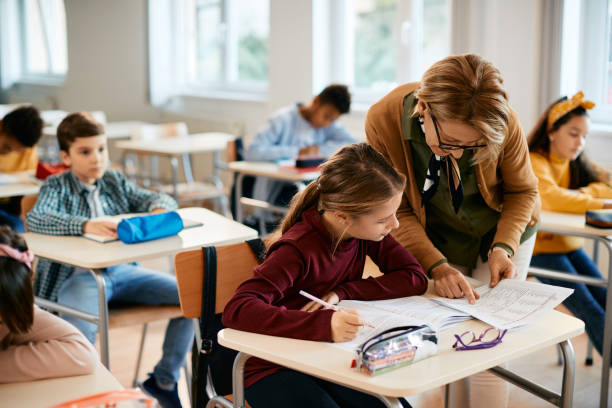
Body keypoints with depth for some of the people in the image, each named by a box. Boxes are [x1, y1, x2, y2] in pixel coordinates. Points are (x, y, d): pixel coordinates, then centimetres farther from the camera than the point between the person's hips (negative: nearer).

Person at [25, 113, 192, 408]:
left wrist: (159, 210, -13)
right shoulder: (57, 187, 2)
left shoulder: (114, 181, 17)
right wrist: (86, 226, -33)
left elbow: (162, 198, 13)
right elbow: (34, 218, -19)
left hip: (124, 270, 5)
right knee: (80, 329, -37)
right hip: (77, 276, -5)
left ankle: (163, 380, 7)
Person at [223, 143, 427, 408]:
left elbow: (415, 277, -6)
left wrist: (341, 292, -18)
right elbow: (236, 310, -36)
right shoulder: (299, 250, -25)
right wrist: (324, 324, -48)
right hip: (274, 370, -5)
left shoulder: (366, 229, -5)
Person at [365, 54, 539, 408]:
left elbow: (523, 191, -9)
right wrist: (436, 266, -32)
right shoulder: (383, 121, -30)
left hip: (501, 235, 0)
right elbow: (397, 212, -20)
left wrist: (504, 246, -25)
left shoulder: (503, 122, -29)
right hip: (436, 243, 0)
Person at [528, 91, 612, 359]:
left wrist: (580, 194, -17)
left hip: (569, 243, 7)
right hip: (539, 247, -7)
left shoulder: (577, 164, 15)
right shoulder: (534, 162, -10)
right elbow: (551, 197, -28)